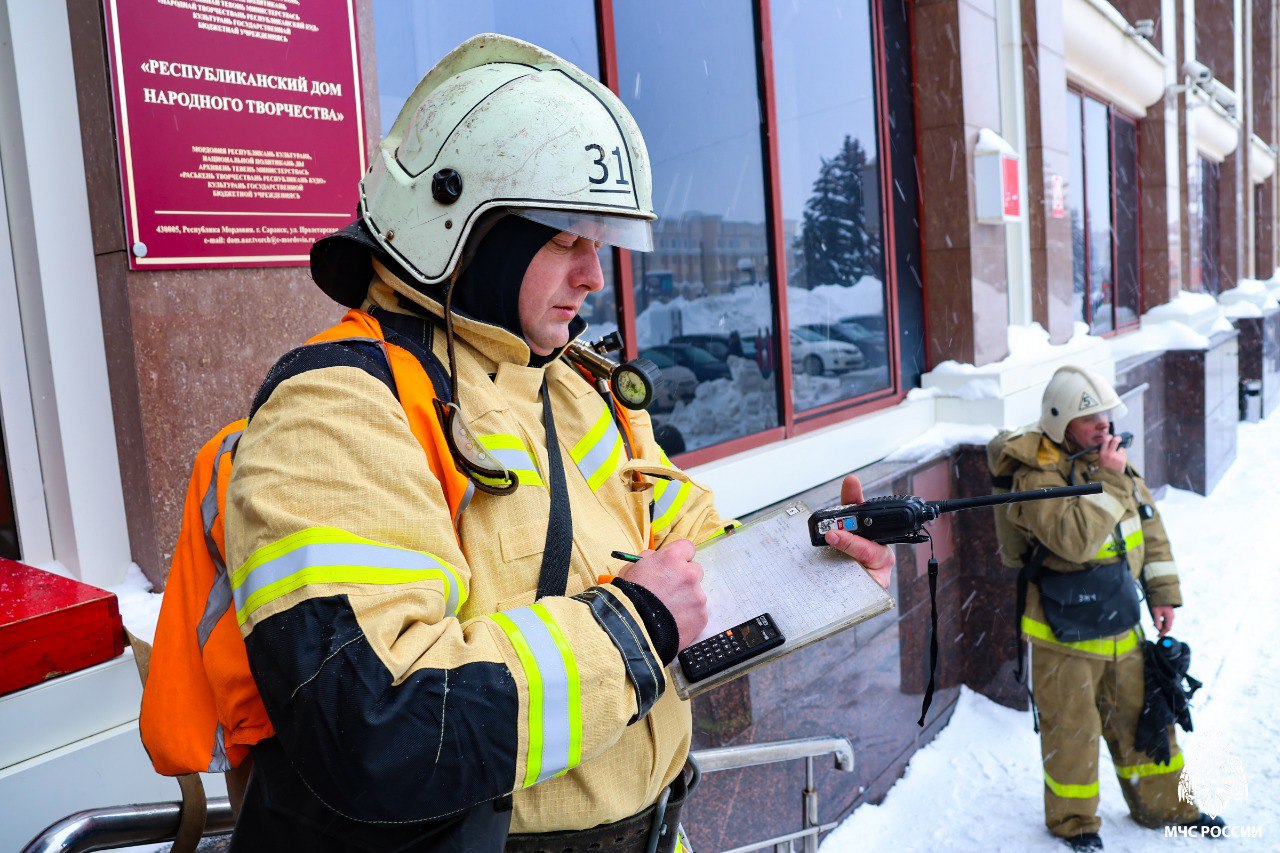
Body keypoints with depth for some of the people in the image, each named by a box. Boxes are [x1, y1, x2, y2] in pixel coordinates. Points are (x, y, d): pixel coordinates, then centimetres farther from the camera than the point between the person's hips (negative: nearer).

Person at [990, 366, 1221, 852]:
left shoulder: (1112, 456, 4)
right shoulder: (1037, 478, -19)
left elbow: (1149, 524, 13)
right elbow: (1075, 539, -33)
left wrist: (1163, 591, 10)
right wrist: (1107, 480, -28)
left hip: (1122, 624, 7)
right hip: (1065, 634, -6)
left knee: (1140, 715, 19)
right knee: (1072, 729, 6)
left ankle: (1161, 804, 39)